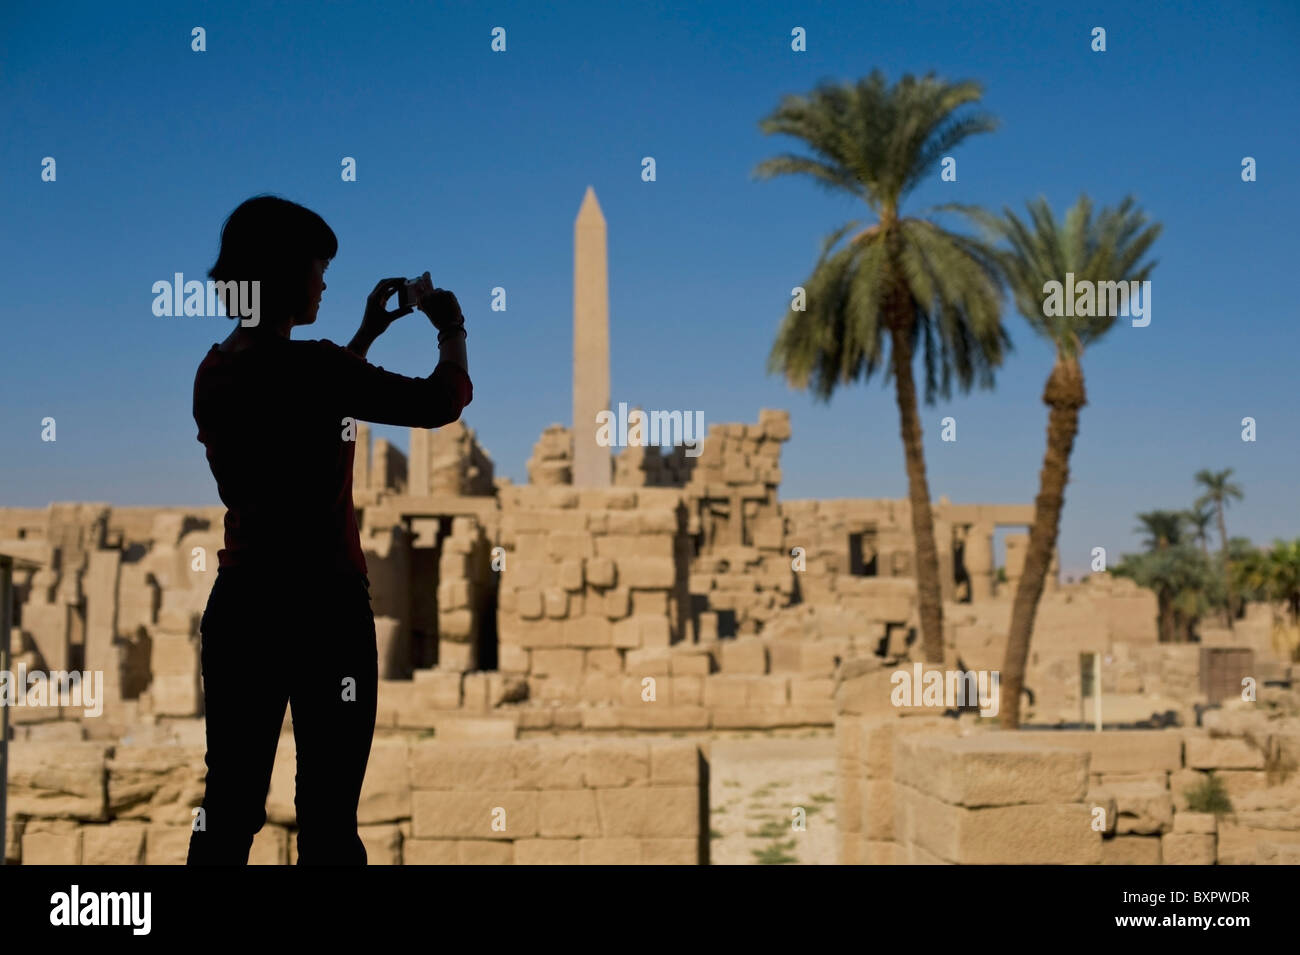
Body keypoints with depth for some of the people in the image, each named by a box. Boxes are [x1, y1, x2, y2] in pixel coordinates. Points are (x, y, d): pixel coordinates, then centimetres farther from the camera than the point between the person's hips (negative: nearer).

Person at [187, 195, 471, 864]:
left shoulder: (215, 371, 5)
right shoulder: (309, 367, -17)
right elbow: (442, 402, -9)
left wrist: (368, 332, 26)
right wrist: (452, 332, 10)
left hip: (238, 607, 7)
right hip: (321, 610, -7)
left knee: (227, 807, 12)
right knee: (327, 814, 4)